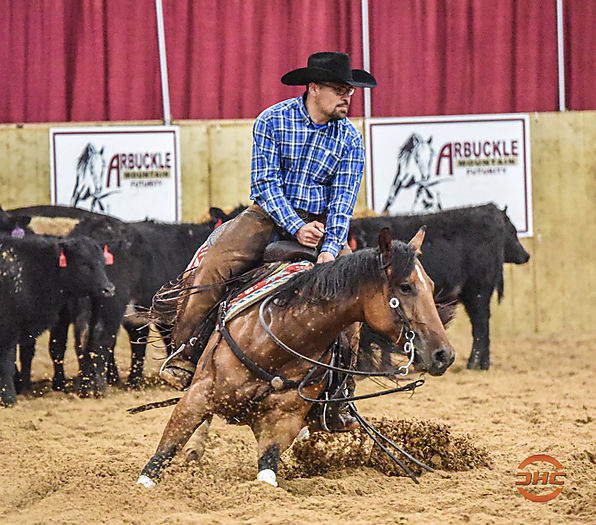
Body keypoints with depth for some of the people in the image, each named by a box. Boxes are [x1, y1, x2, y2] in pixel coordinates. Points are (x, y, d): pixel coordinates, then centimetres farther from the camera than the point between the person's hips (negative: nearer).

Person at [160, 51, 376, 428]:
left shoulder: (350, 139, -1)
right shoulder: (272, 121, -7)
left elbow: (343, 199, -7)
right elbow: (266, 183, -11)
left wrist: (331, 248, -23)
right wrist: (296, 227, -24)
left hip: (322, 222, 2)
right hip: (271, 214, -2)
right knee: (216, 263, -27)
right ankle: (183, 358, -20)